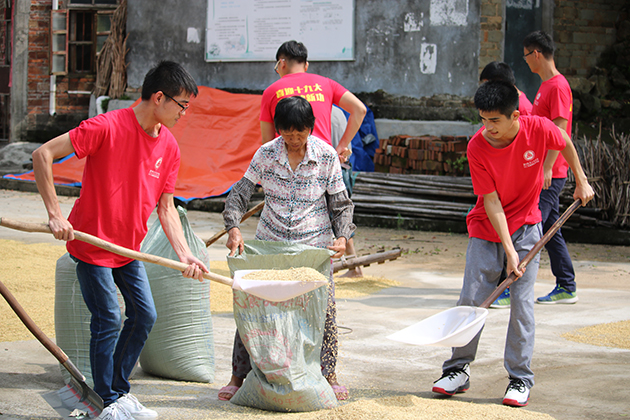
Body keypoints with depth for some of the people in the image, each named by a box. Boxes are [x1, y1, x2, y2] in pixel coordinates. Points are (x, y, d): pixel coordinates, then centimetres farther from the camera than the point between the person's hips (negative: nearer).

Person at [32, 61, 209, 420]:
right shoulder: (107, 127, -21)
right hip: (92, 243, -7)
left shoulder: (169, 147, 0)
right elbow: (43, 155, -21)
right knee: (109, 320, -5)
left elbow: (166, 208, 6)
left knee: (145, 315, 7)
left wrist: (185, 255, -7)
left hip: (129, 248, 7)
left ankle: (119, 389, 23)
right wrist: (55, 214, -25)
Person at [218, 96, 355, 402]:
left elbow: (340, 204, 3)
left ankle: (329, 376, 13)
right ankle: (238, 377, 8)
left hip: (314, 245, -1)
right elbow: (240, 193, 0)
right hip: (270, 243, 1)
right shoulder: (266, 154, -4)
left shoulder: (327, 156, -5)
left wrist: (342, 236, -13)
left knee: (324, 309, -6)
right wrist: (233, 228, -16)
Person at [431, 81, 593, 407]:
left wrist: (581, 181, 13)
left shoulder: (538, 129, -19)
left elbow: (565, 143, 6)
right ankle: (458, 370, 11)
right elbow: (491, 202, -18)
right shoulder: (477, 148, -20)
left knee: (522, 303, -4)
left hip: (526, 227, 0)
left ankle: (520, 379, 3)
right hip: (486, 228, 0)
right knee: (471, 298, -3)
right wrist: (509, 251, -22)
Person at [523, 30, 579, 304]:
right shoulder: (545, 86, 16)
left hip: (550, 174, -10)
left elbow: (560, 131, -19)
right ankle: (567, 289, 17)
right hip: (541, 172, 10)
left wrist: (547, 168, -23)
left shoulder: (558, 86, -14)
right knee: (550, 229, 12)